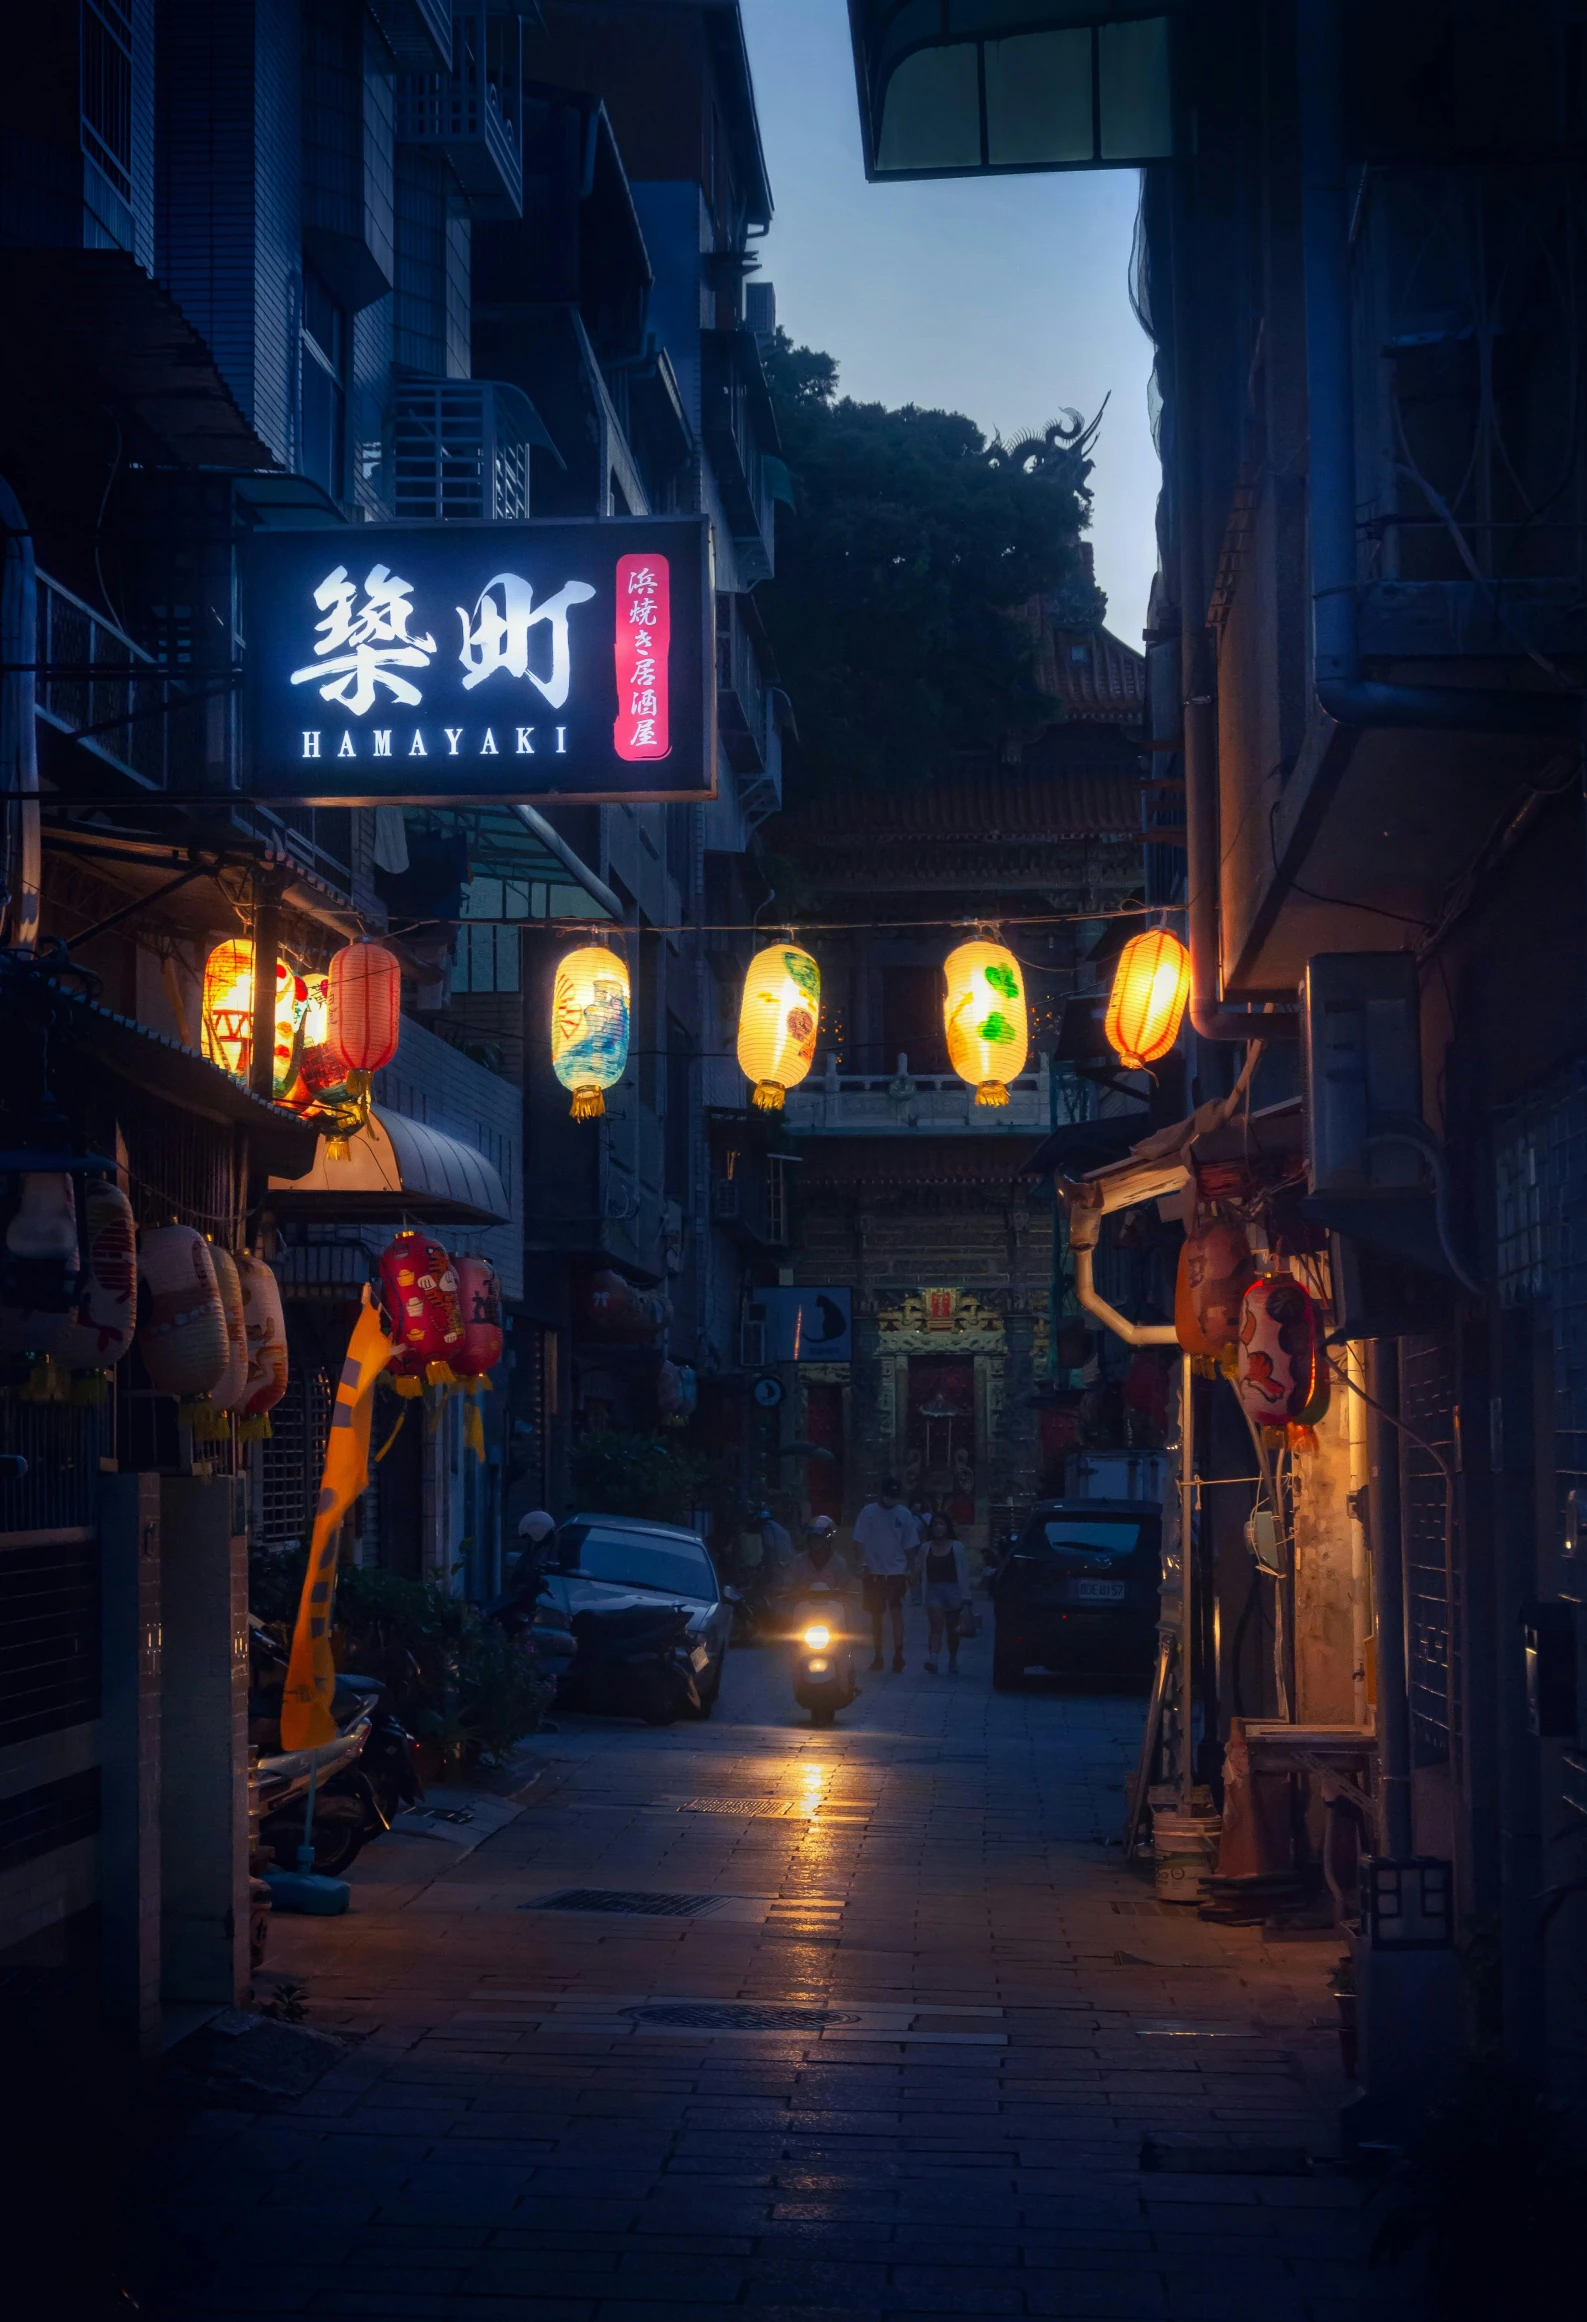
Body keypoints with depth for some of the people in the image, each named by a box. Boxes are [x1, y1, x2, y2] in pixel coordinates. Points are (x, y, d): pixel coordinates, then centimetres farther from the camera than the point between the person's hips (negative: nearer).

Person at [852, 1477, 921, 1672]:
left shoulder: (904, 1514, 3)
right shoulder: (867, 1512, 0)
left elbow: (909, 1546, 8)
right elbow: (859, 1541, 0)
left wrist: (911, 1570, 4)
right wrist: (863, 1563, -11)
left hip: (897, 1573, 0)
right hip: (874, 1573, 0)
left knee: (897, 1612, -10)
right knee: (877, 1616, 8)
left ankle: (898, 1655, -11)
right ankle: (878, 1656, 15)